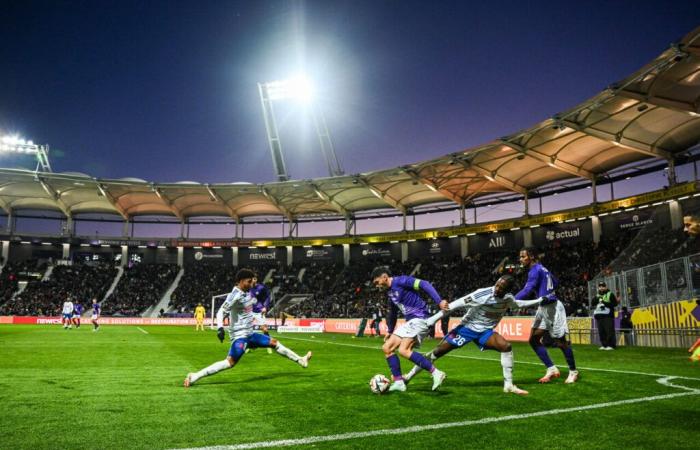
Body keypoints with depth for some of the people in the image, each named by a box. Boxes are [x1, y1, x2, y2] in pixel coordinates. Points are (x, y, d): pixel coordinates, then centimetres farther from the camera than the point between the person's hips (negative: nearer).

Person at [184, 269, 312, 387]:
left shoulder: (246, 293, 10)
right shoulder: (235, 295, -16)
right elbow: (221, 312, -23)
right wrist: (220, 327, -37)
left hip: (250, 333, 9)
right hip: (240, 335, -9)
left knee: (274, 343, 15)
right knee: (230, 362, -22)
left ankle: (300, 360, 27)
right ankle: (194, 377, -22)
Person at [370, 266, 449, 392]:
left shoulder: (400, 281, -10)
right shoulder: (391, 292, 17)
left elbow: (424, 284, -19)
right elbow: (392, 313, 31)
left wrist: (439, 301, -29)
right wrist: (390, 332, 37)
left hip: (419, 318, -10)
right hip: (410, 322, 10)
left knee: (403, 350, -24)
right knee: (387, 348, 6)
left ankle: (436, 373, -17)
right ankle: (398, 382, 8)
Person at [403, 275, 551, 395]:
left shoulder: (508, 298, -7)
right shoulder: (483, 294, -28)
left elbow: (518, 304, 19)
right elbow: (457, 304, -28)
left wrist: (539, 301, 13)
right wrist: (434, 318, -30)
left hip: (485, 331, 5)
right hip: (467, 327, -5)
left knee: (506, 347, -18)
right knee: (438, 352, -6)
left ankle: (508, 385, -6)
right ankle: (409, 376, 8)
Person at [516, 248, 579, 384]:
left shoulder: (535, 270, -17)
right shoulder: (541, 268, 13)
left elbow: (527, 291, -27)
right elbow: (555, 282, 26)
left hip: (551, 307, -10)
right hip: (544, 307, 10)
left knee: (560, 342, 2)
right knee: (534, 339, 3)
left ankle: (573, 371, 18)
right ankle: (552, 369, 8)